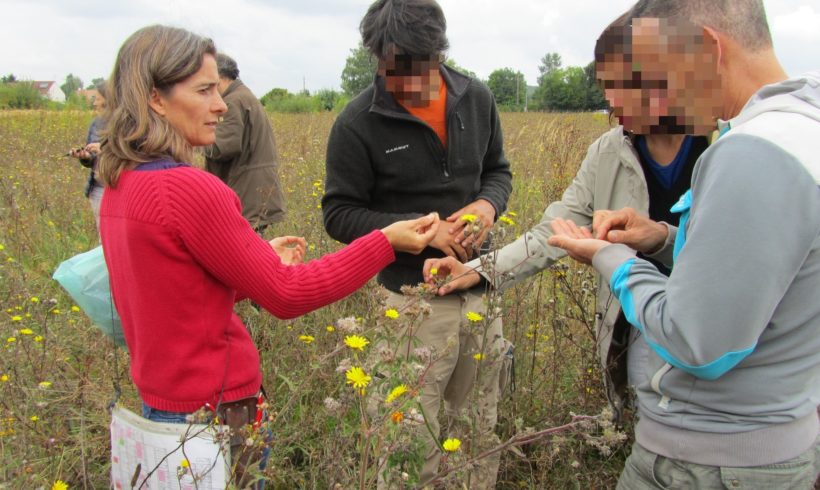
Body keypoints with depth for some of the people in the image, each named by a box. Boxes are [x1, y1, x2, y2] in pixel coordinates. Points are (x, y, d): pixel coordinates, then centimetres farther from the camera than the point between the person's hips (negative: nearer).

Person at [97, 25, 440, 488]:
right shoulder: (187, 188, -24)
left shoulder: (121, 188, 3)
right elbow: (286, 295, -18)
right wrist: (386, 242, -15)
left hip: (159, 398, 9)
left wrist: (256, 262, 9)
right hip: (213, 411, -9)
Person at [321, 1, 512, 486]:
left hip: (483, 290, 5)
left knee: (481, 427, 18)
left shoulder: (477, 98, 1)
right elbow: (340, 214, -7)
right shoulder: (358, 122, -12)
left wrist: (489, 204, -10)